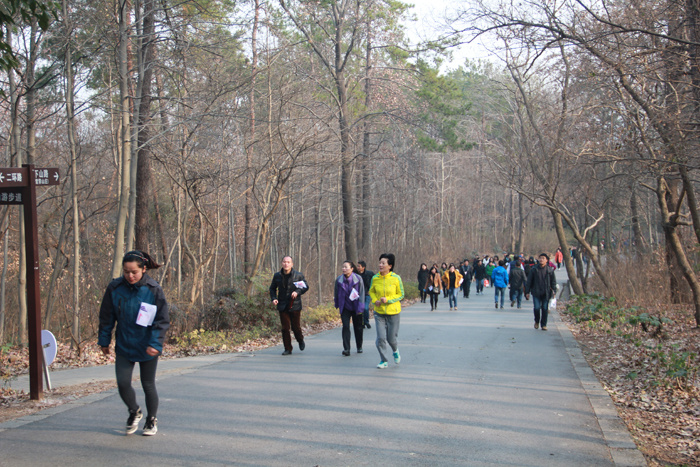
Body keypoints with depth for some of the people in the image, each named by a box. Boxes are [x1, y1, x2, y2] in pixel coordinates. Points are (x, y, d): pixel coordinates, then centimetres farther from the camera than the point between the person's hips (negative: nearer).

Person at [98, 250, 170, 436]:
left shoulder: (154, 290, -12)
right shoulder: (115, 288, -6)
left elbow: (163, 320, -9)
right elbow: (106, 316, 6)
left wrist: (155, 343, -18)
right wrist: (104, 340, 7)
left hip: (147, 348, -2)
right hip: (123, 346, 2)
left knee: (148, 385, 8)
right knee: (122, 383, -6)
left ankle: (152, 420, 30)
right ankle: (134, 412, 24)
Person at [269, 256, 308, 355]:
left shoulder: (298, 275, -3)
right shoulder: (277, 276, 4)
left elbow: (306, 287, 4)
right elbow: (272, 288, 17)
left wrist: (297, 292, -16)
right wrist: (273, 298, -1)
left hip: (295, 306, -2)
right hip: (282, 306, 2)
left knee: (296, 327, 3)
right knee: (285, 328, 0)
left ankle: (300, 341, 35)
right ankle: (288, 349, 10)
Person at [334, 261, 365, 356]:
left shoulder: (358, 279, -12)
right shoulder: (339, 280, -6)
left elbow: (362, 293, -9)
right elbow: (336, 293, 8)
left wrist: (360, 307, -13)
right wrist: (337, 304, 15)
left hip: (356, 308, -1)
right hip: (345, 308, 1)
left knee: (358, 327, 11)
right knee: (345, 327, -11)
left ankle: (359, 347, 30)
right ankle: (346, 349, -13)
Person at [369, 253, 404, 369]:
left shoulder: (396, 278, -11)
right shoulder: (375, 278, -4)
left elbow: (401, 294, -3)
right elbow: (371, 291, 13)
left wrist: (388, 299, -17)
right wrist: (375, 300, -8)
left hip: (393, 312, -2)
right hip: (379, 312, 2)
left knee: (391, 338, 6)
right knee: (380, 338, -5)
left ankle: (395, 351, 40)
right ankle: (384, 361, 12)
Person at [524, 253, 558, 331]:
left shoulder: (550, 270, 3)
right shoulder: (534, 269, 3)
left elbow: (553, 281, 8)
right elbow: (529, 281, 6)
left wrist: (554, 291, -1)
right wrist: (527, 292, 4)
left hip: (546, 293, 0)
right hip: (536, 292, 0)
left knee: (545, 309, 1)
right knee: (537, 308, -8)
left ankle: (544, 325, 13)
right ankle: (537, 321, 19)